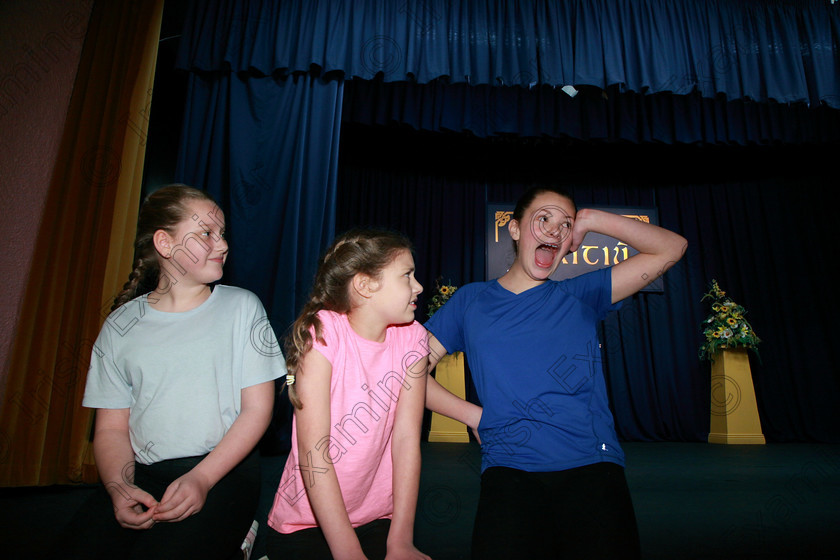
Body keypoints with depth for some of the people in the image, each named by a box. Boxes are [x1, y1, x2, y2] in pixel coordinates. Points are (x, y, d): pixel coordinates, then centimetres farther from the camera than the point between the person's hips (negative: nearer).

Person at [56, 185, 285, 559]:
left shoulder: (242, 307, 1)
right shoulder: (120, 327, 7)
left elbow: (257, 409, -3)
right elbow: (111, 427, 7)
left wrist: (201, 478, -14)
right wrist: (119, 487, -12)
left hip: (224, 471, -2)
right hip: (143, 475, 3)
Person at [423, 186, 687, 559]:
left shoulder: (579, 297, 13)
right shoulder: (471, 301, 12)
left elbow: (671, 248, 12)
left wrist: (591, 219, 7)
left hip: (593, 464, 2)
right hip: (509, 469, -1)